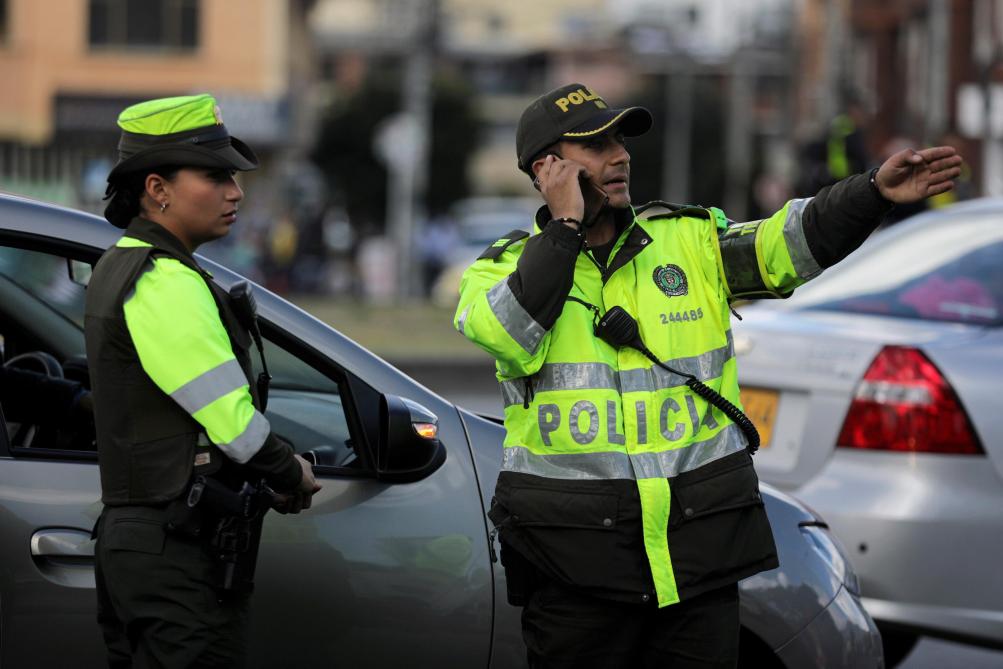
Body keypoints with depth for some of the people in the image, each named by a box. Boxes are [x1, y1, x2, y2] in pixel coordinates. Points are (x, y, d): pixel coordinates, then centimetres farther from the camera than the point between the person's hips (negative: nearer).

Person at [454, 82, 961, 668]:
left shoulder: (689, 240, 9)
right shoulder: (504, 268, 4)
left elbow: (784, 245, -6)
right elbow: (507, 336, -18)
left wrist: (875, 193, -22)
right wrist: (565, 226, -13)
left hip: (701, 534, 2)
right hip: (574, 548, -2)